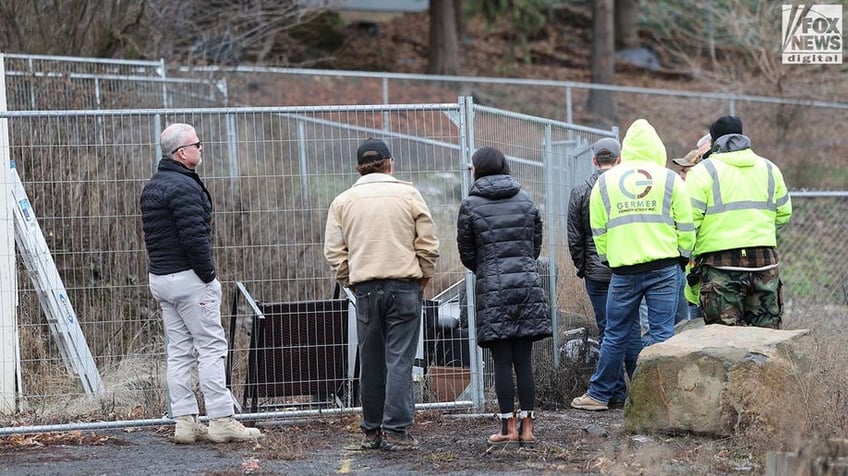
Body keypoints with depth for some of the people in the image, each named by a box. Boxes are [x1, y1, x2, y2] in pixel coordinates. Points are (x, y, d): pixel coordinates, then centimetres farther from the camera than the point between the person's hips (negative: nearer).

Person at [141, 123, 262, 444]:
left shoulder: (152, 187, 15)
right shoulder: (183, 186, -16)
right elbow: (194, 236, -22)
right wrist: (208, 274, -13)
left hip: (160, 277, 10)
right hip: (188, 277, -10)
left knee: (178, 351, 9)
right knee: (212, 347, -6)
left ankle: (185, 421, 9)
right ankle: (221, 420, -7)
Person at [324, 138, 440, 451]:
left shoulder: (343, 202, 7)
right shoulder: (408, 195, 3)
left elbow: (334, 252, 5)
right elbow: (428, 245, 1)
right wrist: (422, 279, 13)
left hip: (366, 288, 2)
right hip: (405, 288, -2)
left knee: (370, 363, 9)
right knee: (399, 360, -3)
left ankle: (371, 431, 15)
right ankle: (396, 431, -8)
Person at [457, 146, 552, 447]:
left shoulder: (471, 205, -3)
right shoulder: (526, 200, 8)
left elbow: (467, 254, 3)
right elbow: (536, 244, 13)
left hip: (492, 287, -3)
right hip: (528, 283, 3)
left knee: (502, 362, 0)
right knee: (524, 360, 5)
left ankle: (509, 427, 0)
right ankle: (527, 427, 4)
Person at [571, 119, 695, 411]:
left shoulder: (605, 182, 7)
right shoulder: (669, 179, 3)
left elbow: (598, 230, 9)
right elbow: (685, 225, 2)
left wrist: (608, 259, 20)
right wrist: (683, 256, 15)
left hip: (623, 269, 1)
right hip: (663, 267, -1)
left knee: (616, 334, 8)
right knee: (663, 332, 2)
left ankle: (599, 394, 15)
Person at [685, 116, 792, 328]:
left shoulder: (703, 171, -3)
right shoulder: (769, 168, 12)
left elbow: (689, 219, -9)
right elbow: (783, 214, 16)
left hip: (721, 264, -4)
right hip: (765, 261, 4)